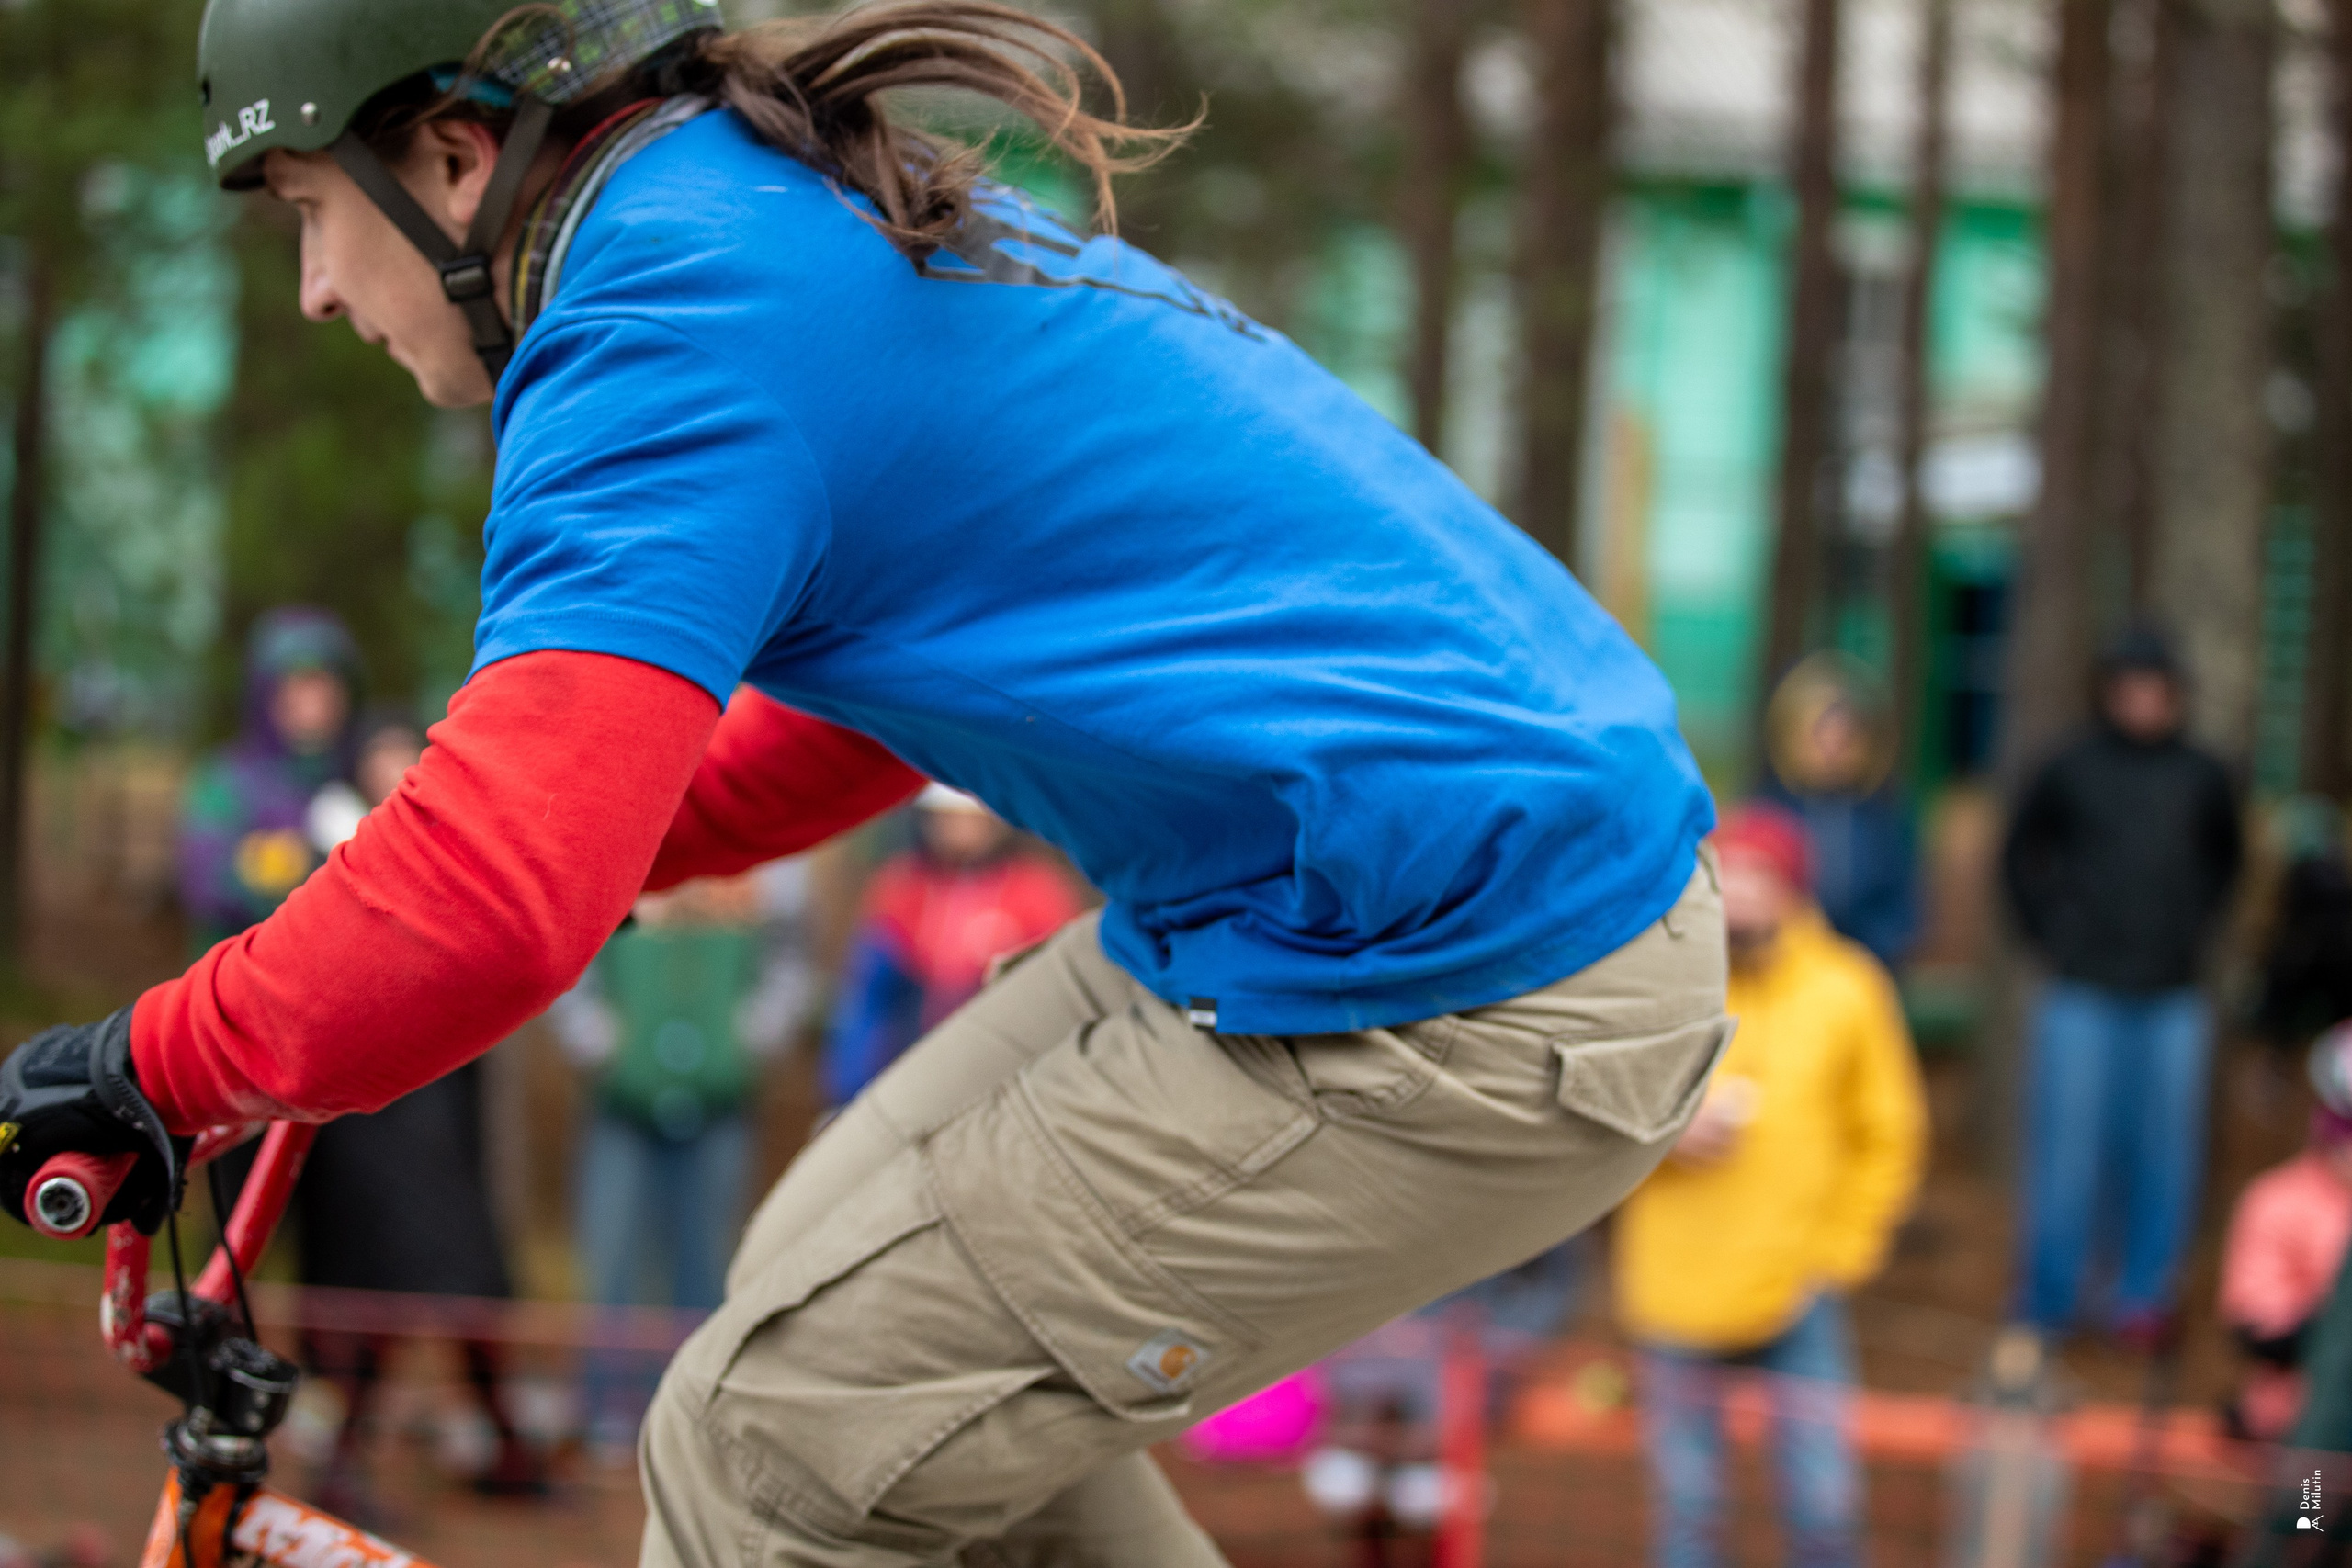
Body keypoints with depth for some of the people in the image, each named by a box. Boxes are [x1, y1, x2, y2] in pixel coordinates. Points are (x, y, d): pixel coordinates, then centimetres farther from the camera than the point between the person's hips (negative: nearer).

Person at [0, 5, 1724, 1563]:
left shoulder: (674, 322, -16)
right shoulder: (828, 218, 15)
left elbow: (497, 902, -26)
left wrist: (155, 1064, -12)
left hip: (1453, 1016, -10)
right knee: (831, 1278, 19)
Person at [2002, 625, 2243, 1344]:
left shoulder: (2202, 778, 5)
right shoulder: (2069, 771, -1)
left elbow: (2225, 859, 24)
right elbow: (2021, 854, 13)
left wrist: (2198, 927, 14)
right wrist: (2047, 930, 6)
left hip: (2173, 1000, 2)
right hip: (2083, 995, -2)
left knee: (2164, 1154, 3)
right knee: (2067, 1153, -3)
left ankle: (2144, 1296, 15)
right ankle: (2049, 1305, 6)